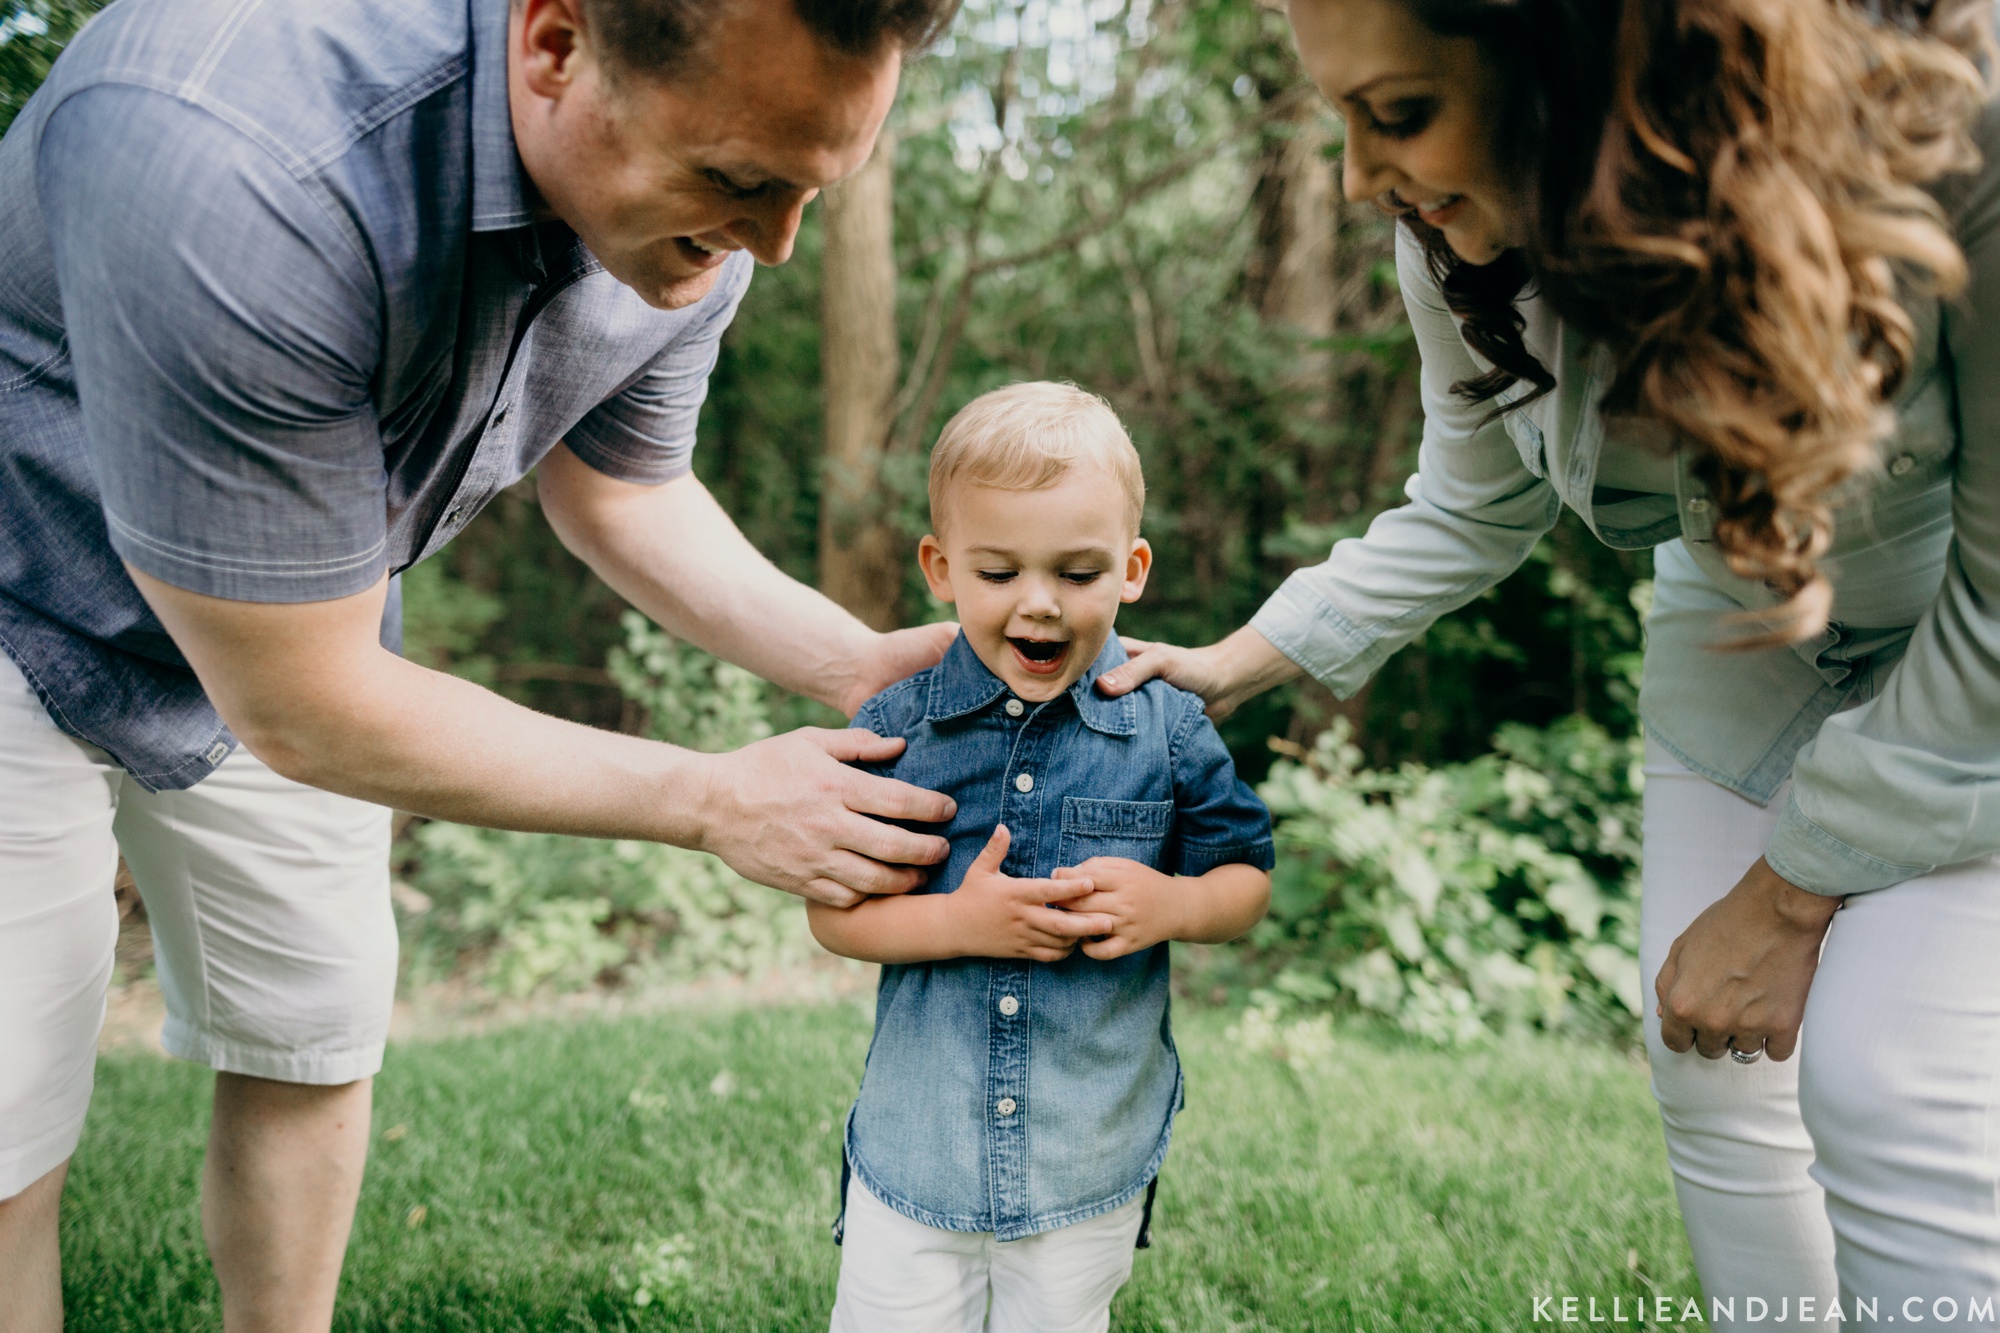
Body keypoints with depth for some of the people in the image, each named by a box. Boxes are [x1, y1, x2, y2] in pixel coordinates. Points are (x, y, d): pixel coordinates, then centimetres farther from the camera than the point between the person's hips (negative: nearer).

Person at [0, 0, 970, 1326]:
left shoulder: (694, 220, -20)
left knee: (312, 1045, 14)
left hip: (298, 608, 6)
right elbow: (300, 708, -32)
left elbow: (617, 494, 1)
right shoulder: (239, 169, -43)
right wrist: (712, 799, -25)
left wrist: (859, 662, -14)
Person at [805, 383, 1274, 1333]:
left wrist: (1169, 904, -19)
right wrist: (961, 922, -22)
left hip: (1094, 1166, 1)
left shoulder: (1169, 733, -7)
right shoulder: (895, 728, -8)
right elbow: (832, 913, -6)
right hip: (915, 1147, 0)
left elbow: (1248, 880, 2)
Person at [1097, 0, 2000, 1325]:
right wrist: (1236, 666, -5)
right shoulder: (1463, 242, -19)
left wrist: (1785, 904, -18)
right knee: (1710, 1069, 3)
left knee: (1893, 1096, -16)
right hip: (1744, 624, 5)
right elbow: (1471, 516, 1)